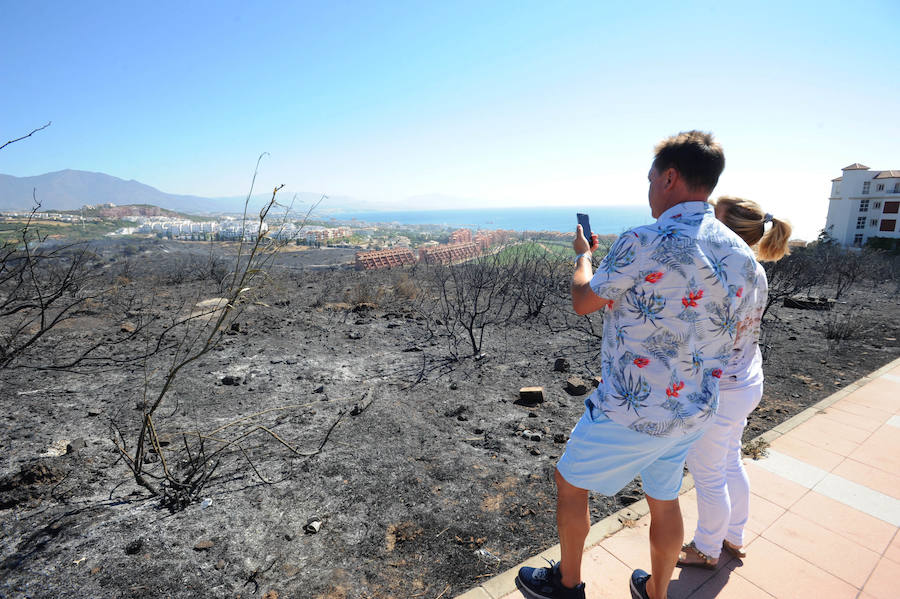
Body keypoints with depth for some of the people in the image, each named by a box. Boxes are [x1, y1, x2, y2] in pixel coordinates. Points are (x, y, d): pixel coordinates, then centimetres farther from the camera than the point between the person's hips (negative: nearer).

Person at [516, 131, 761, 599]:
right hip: (692, 412, 7)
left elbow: (582, 302, -9)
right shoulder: (740, 254, 0)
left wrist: (582, 254, 8)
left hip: (632, 414, -7)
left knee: (569, 483, 17)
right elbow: (728, 337, 10)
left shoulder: (644, 243, -24)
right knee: (664, 502, 25)